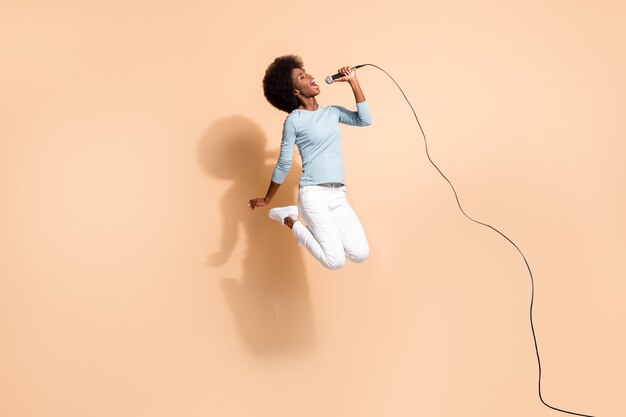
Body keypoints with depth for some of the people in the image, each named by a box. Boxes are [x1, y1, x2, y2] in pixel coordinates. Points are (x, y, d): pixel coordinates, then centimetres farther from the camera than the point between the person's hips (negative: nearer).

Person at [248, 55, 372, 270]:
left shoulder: (332, 112, 14)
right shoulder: (294, 120, -3)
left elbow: (364, 120, 5)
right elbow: (284, 164, 3)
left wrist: (353, 82, 5)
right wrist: (266, 200, 8)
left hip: (338, 196, 6)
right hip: (313, 194, -5)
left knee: (360, 254, -9)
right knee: (336, 261, -13)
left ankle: (315, 229, 14)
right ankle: (291, 221, 7)